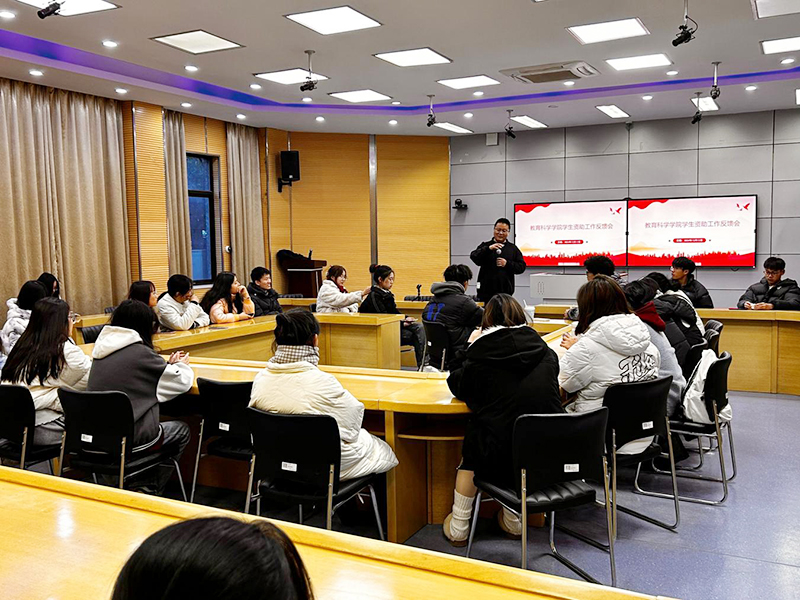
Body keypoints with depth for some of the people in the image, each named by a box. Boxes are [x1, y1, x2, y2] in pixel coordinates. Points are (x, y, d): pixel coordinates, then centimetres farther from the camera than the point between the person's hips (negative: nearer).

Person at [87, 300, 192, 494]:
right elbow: (182, 382, -5)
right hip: (127, 438, -7)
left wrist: (169, 365, 18)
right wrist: (182, 365, 17)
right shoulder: (139, 352, -16)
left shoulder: (103, 350, 5)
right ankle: (151, 489, 23)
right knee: (181, 430, 19)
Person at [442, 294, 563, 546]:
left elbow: (457, 386, 13)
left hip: (501, 460, -4)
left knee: (471, 449, 25)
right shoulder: (546, 352, 6)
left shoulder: (481, 354, -4)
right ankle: (514, 521, 40)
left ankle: (458, 528, 30)